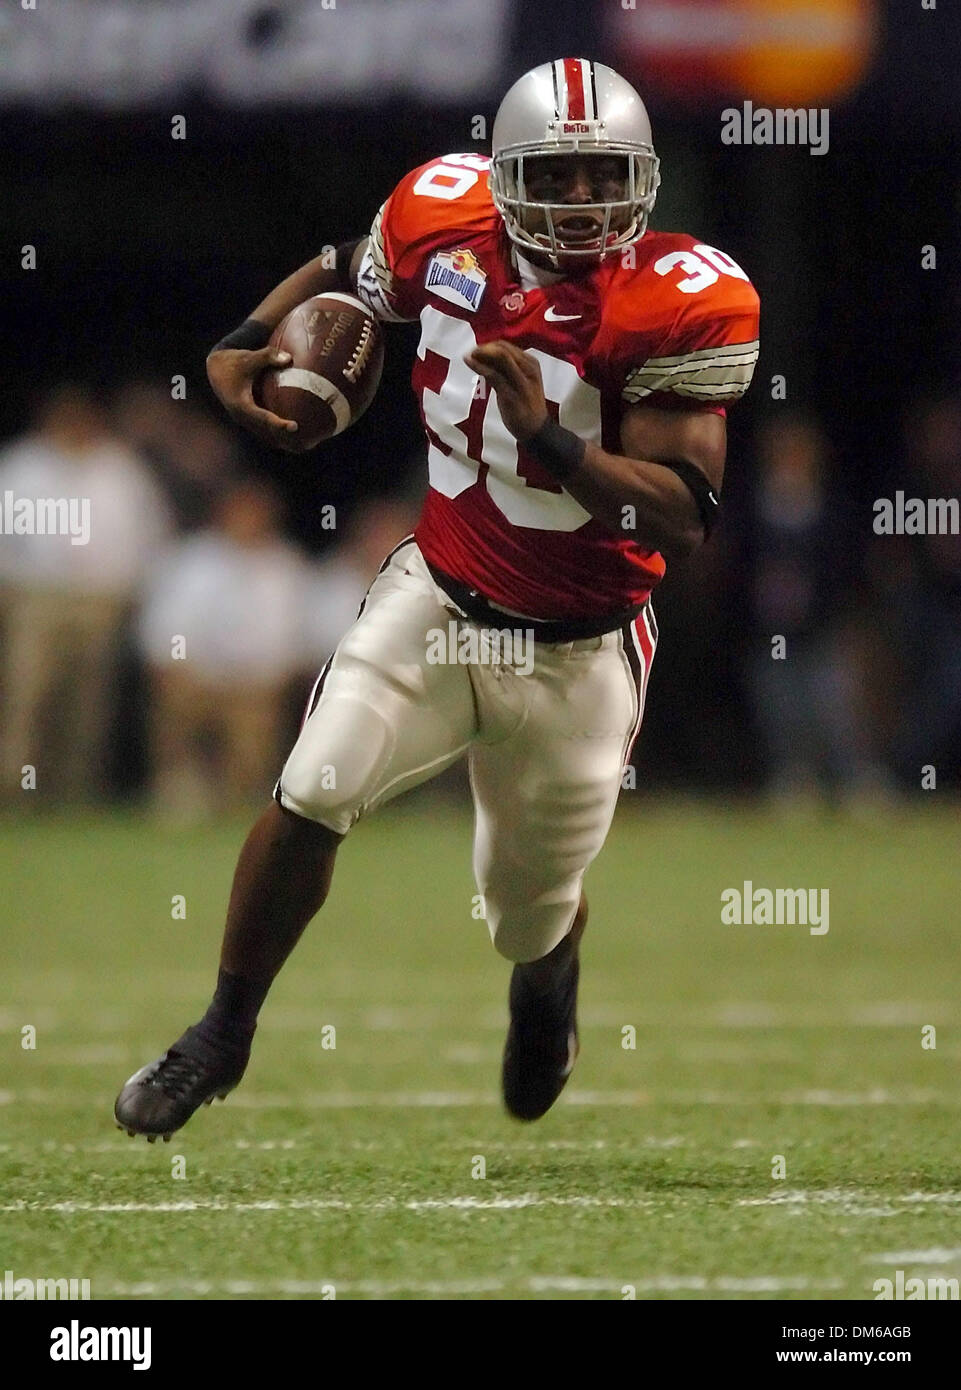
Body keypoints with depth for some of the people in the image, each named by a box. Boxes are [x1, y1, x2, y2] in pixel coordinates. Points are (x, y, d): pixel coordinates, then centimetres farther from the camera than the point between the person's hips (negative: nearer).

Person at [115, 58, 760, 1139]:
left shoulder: (677, 305, -20)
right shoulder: (445, 222, -8)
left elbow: (684, 518, -23)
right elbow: (343, 277, 15)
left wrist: (551, 437, -34)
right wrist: (242, 347, -2)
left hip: (575, 653, -2)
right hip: (437, 598, 2)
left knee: (532, 908, 12)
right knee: (311, 799, -15)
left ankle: (547, 974, 52)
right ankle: (225, 1031, 8)